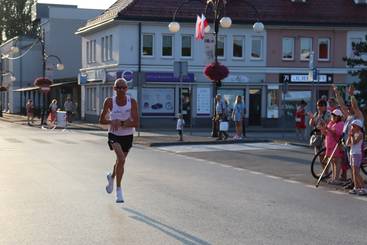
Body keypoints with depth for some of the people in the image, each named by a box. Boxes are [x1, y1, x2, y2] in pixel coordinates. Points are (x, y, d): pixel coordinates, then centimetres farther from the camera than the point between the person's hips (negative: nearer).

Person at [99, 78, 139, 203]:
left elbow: (136, 123, -16)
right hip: (114, 135, -2)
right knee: (121, 159, -24)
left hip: (128, 136, 2)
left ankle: (111, 177, 54)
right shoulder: (109, 101, -12)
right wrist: (112, 122, -21)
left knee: (120, 161, 20)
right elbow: (101, 120, -3)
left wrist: (121, 123, -25)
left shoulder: (132, 102, -13)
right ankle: (118, 189, -11)